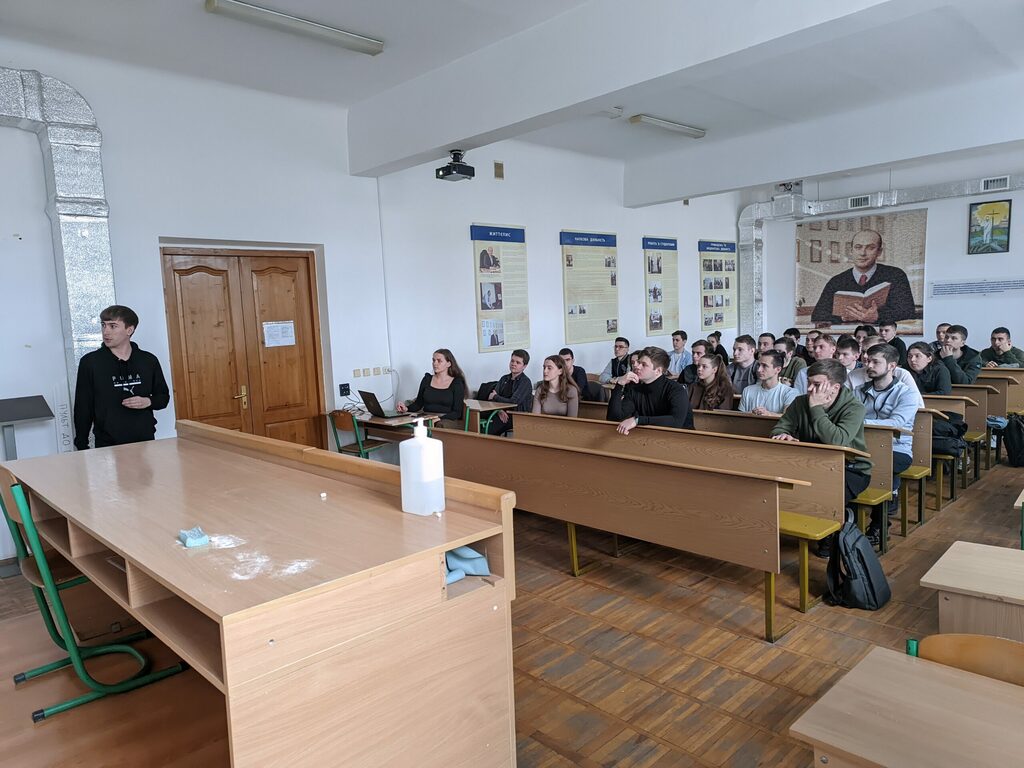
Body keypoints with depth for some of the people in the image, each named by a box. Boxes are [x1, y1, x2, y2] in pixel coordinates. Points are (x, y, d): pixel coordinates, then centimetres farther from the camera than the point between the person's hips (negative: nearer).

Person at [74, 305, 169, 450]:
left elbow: (164, 396, 13)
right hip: (107, 445, -2)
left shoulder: (148, 361, 3)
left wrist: (148, 402, -8)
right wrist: (81, 447, 0)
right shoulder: (90, 362, -1)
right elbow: (82, 408, 2)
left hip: (145, 441, 2)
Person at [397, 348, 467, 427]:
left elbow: (457, 413, -4)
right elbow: (418, 403, 14)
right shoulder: (427, 379, 14)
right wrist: (406, 408, -9)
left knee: (441, 425, -39)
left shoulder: (457, 383, 2)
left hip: (450, 421, -4)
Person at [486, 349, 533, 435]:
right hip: (503, 415, 6)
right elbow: (492, 397, 8)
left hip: (518, 417, -5)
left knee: (488, 431, -27)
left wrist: (495, 397, -1)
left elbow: (513, 402, -15)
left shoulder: (525, 382, -6)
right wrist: (499, 411, -12)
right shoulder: (504, 379, 15)